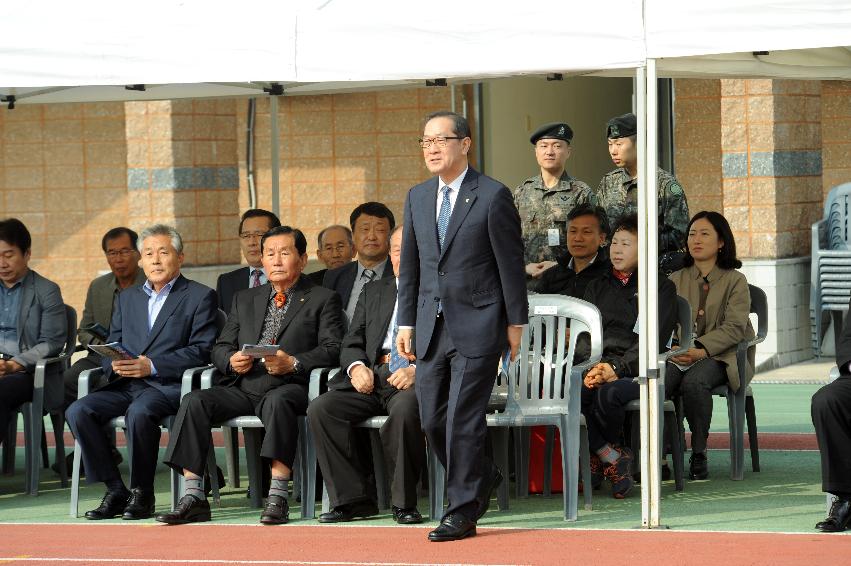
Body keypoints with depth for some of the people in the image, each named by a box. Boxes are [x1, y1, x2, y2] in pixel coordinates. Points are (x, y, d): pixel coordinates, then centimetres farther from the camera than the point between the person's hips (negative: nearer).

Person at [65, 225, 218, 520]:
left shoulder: (200, 296, 5)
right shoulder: (127, 298, 24)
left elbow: (201, 350, -6)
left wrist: (152, 366, -16)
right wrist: (115, 365, -7)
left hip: (168, 385, -6)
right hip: (126, 384, 6)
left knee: (139, 412, -37)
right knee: (78, 411, -20)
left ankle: (142, 493, -19)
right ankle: (115, 491, -13)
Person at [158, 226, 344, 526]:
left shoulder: (323, 299, 11)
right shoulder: (245, 299, 26)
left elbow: (332, 350, -2)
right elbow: (221, 347, 21)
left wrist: (293, 363, -19)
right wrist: (231, 361, -4)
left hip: (289, 386, -4)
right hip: (243, 386, 5)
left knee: (277, 402, -39)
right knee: (195, 401, -22)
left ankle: (277, 496, -41)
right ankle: (193, 497, -25)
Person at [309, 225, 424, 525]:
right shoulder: (373, 292, 26)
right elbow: (352, 343, 19)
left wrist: (416, 370, -19)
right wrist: (356, 366, -5)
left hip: (417, 379, -5)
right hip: (371, 378, 5)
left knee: (404, 410, -38)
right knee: (320, 409, -20)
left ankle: (404, 502, -24)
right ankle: (352, 499, -17)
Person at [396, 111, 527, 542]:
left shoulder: (493, 196, -7)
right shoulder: (417, 197, 10)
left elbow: (511, 263, -5)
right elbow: (409, 265, 14)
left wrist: (515, 322, -5)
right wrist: (406, 323, 10)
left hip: (477, 326, -6)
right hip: (432, 326, 6)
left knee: (463, 421, -8)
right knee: (432, 419, 7)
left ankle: (463, 512, 1)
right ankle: (483, 478, 30)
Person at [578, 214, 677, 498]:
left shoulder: (661, 286, 7)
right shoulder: (598, 286, 23)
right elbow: (584, 336, 14)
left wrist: (616, 367, -17)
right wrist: (594, 366, -8)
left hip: (636, 370, -4)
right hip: (598, 365, 4)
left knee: (608, 394, -37)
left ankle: (599, 454, -8)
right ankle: (612, 457, -16)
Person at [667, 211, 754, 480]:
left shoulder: (735, 281, 7)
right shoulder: (676, 280, 18)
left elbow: (734, 327, -6)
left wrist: (701, 350, -21)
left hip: (719, 357, -3)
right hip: (679, 356, 3)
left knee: (694, 382, -36)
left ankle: (699, 455, -23)